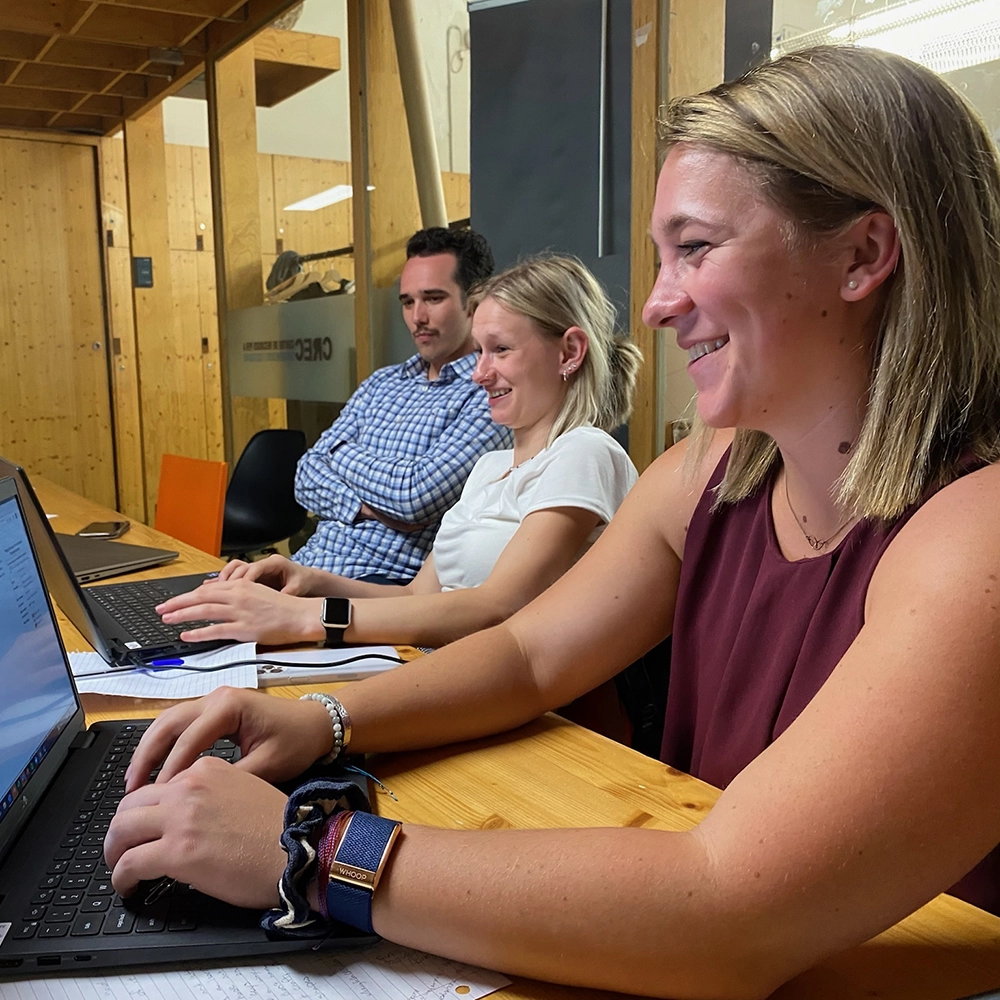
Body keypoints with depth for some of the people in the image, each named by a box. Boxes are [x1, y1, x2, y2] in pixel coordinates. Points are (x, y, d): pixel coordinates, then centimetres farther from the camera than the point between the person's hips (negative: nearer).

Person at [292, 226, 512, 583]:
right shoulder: (381, 383, 16)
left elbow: (417, 495, -18)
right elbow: (308, 475, 11)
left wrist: (340, 452, -1)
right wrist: (361, 506, -11)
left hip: (392, 577, -7)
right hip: (310, 563, 7)